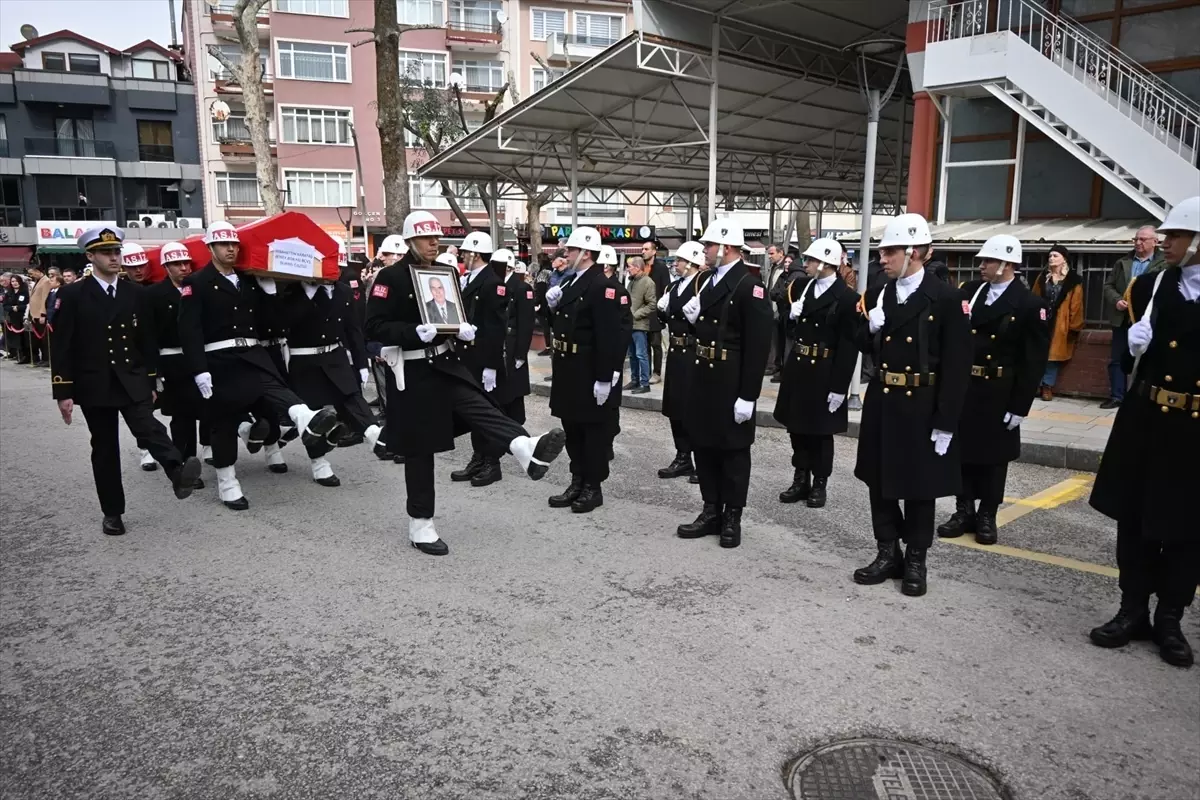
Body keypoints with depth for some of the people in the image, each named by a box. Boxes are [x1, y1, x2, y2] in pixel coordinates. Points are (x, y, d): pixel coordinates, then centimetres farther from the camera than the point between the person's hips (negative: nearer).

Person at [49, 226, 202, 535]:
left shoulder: (135, 293, 6)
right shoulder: (72, 295, -3)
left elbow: (147, 341, 9)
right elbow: (61, 348, -5)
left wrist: (151, 383, 8)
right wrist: (63, 392, -9)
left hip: (132, 381, 1)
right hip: (94, 385, -1)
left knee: (149, 429, -22)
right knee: (104, 448, 7)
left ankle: (178, 472, -46)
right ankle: (112, 512, 17)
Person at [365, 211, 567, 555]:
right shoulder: (390, 277, -9)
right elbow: (374, 327, -15)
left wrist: (463, 329, -6)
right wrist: (416, 332, -28)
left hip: (446, 363, 5)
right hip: (412, 372, -5)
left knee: (479, 406, -21)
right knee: (419, 448, 2)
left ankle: (527, 450, -47)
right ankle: (420, 525, 15)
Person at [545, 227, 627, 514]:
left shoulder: (602, 286, -18)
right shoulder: (571, 282, 12)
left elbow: (609, 337, -23)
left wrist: (604, 378, -25)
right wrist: (552, 305, 1)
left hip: (590, 373, -9)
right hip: (569, 371, 9)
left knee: (594, 430, 4)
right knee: (572, 428, 16)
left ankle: (593, 487, 15)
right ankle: (578, 482, 27)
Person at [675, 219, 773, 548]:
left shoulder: (749, 286, -15)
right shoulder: (708, 280, 11)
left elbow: (758, 346, -19)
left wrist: (748, 395, -21)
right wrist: (692, 317, -3)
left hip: (732, 384, -8)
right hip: (703, 378, 8)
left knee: (733, 450, 6)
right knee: (704, 445, 13)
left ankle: (732, 517, 19)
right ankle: (711, 511, 26)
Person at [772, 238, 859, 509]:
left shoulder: (847, 298, -12)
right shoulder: (799, 287, 7)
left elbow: (848, 346, -15)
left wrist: (839, 387, -17)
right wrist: (791, 316, -10)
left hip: (824, 374, -6)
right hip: (797, 368, 6)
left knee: (820, 431, 7)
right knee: (797, 427, 13)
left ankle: (819, 484, 21)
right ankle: (801, 480, 26)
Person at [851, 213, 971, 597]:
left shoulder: (946, 298, -11)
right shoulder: (877, 294, 5)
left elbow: (957, 365, -12)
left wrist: (946, 422, -14)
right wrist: (870, 327, -11)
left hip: (922, 407, -5)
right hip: (881, 401, 5)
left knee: (919, 485, 8)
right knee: (879, 480, 11)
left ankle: (915, 561, 23)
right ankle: (888, 554, 26)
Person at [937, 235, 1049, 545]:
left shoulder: (1030, 305, -9)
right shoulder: (969, 291, 4)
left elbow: (1034, 361, -10)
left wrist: (1019, 405, -12)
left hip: (998, 394, -4)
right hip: (963, 387, 4)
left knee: (993, 455, 9)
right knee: (961, 449, 10)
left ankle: (987, 517, 22)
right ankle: (964, 511, 23)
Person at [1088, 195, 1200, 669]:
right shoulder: (1148, 287, 3)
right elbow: (1131, 352, 7)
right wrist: (1134, 343, -12)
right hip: (1146, 422, 2)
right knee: (1135, 519, 9)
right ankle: (1133, 610, 24)